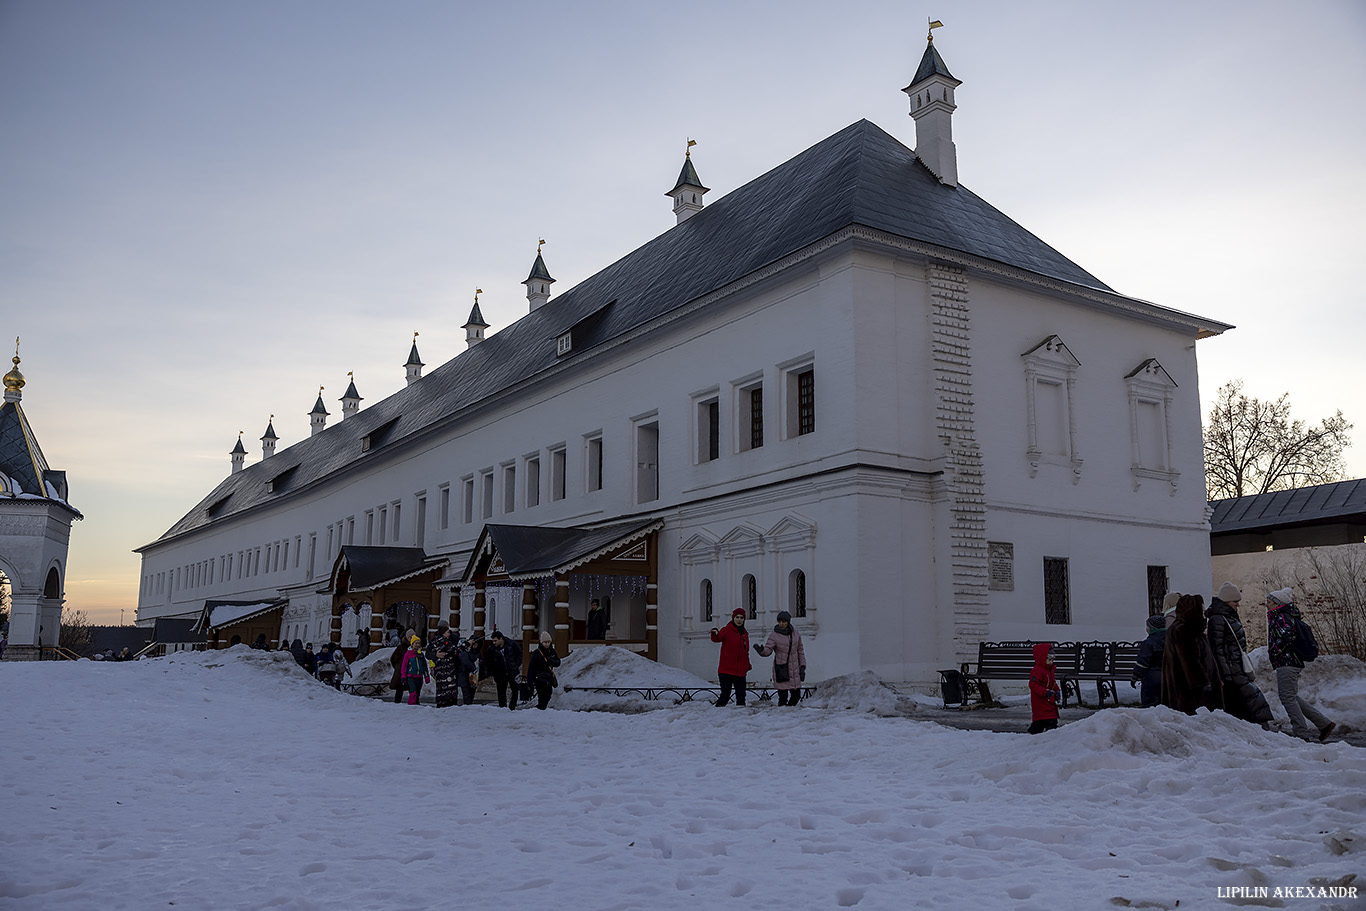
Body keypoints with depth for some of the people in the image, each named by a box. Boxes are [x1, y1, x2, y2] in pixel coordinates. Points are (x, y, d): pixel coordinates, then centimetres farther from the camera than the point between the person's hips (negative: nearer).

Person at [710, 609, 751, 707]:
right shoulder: (727, 630, -3)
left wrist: (748, 665, 16)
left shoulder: (745, 634, 16)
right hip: (726, 670, -6)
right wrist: (715, 634, -46)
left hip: (740, 672, 6)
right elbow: (717, 639, -24)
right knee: (725, 695, -10)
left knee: (741, 697, 6)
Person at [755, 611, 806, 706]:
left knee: (796, 695, 9)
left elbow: (800, 651, 16)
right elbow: (768, 650, -15)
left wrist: (802, 667, 11)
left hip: (794, 670, 4)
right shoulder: (774, 635, -5)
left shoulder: (796, 634, 8)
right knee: (783, 696, -9)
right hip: (781, 671, -4)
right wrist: (761, 650, -37)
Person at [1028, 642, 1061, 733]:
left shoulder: (1049, 670, 15)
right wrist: (1045, 692, -31)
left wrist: (1056, 691, 9)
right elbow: (1033, 684, -24)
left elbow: (1053, 683, 27)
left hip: (1049, 701, 10)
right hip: (1041, 701, -10)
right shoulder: (1037, 671, -18)